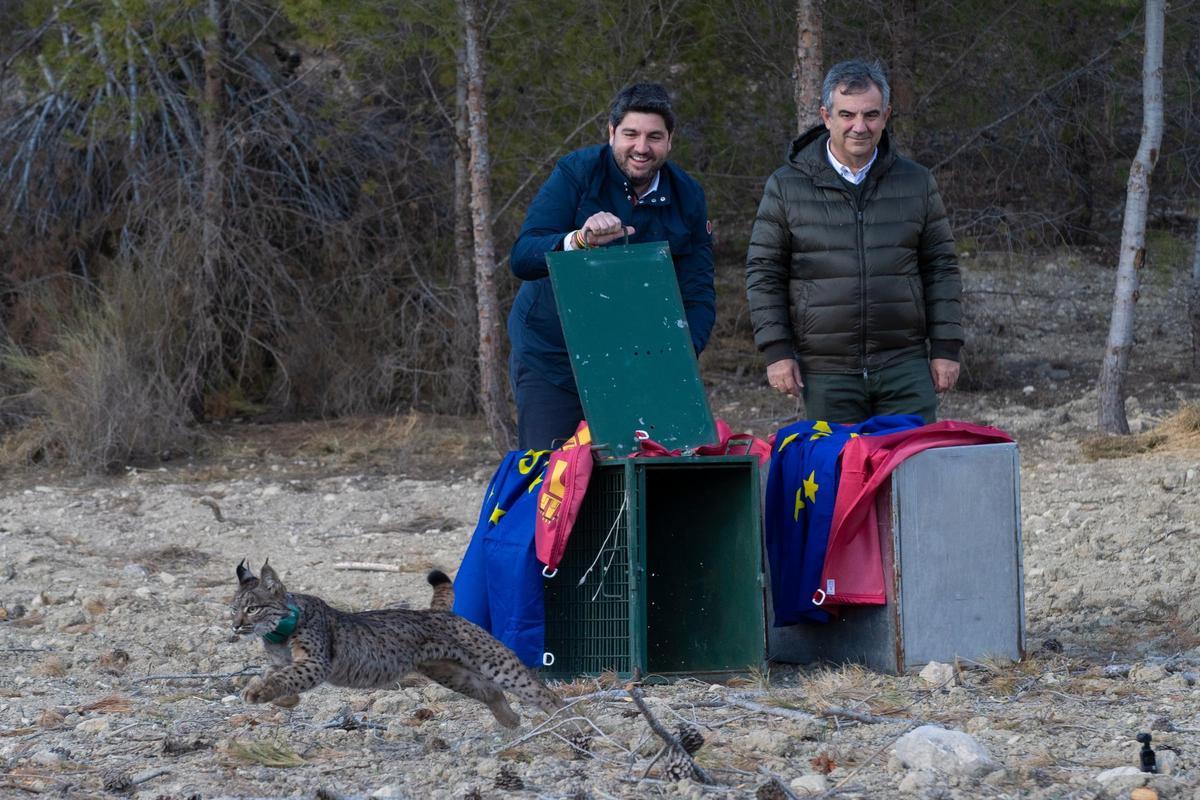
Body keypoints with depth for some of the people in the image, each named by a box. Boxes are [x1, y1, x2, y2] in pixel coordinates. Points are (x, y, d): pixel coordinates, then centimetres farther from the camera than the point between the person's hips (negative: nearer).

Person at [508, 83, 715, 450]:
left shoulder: (687, 197, -2)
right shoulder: (576, 173, -13)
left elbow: (698, 295, -4)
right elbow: (522, 257, -23)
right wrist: (580, 239, -43)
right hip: (551, 360, -3)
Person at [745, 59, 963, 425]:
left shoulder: (916, 182, 9)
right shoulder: (787, 186, 3)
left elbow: (941, 268, 12)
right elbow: (763, 273, 5)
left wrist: (945, 348, 5)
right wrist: (777, 351, -3)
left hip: (904, 368, 1)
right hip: (826, 373, -1)